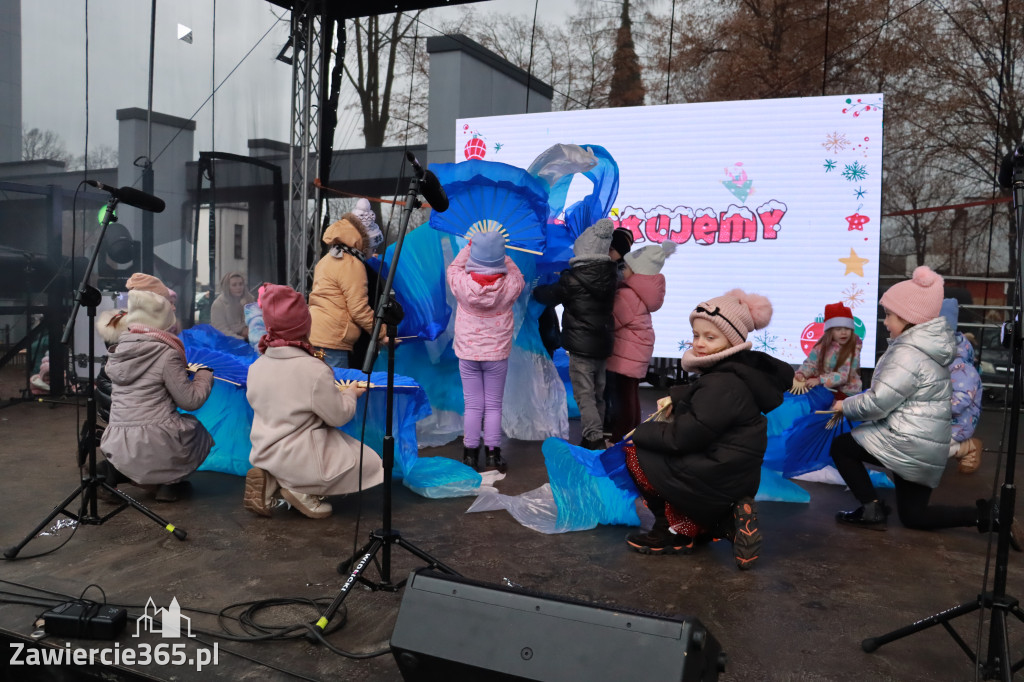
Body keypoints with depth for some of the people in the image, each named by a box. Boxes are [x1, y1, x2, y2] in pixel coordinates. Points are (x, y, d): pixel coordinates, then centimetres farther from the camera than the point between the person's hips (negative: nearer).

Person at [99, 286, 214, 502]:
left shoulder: (119, 351, 9)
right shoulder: (166, 354, -8)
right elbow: (190, 400, -7)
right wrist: (205, 374, 10)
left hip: (117, 448, 5)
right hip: (156, 448, -5)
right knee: (197, 432, 25)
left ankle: (112, 473, 17)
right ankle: (170, 483, 8)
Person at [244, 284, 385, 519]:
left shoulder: (257, 366, -1)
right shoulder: (314, 369, -21)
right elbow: (339, 416, -13)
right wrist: (350, 393, 7)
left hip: (264, 455, 7)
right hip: (301, 461, -6)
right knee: (370, 463, 10)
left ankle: (272, 483, 8)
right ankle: (305, 491, -3)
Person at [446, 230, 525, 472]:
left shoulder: (462, 283, -16)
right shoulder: (509, 286, -15)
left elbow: (453, 268, 8)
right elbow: (517, 275, 9)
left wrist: (469, 246, 16)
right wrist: (499, 252, 14)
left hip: (468, 354, 0)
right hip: (497, 355, 0)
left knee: (473, 405, 8)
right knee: (493, 405, 9)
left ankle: (470, 455, 14)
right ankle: (493, 455, 12)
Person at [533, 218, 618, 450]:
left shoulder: (572, 279, -15)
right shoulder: (609, 275, 1)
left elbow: (548, 296, 1)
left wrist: (534, 289, 22)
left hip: (581, 346, -6)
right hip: (603, 344, 6)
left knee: (585, 396, -4)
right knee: (598, 394, 16)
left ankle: (594, 440, -8)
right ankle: (598, 436, 24)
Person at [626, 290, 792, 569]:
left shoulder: (723, 384, -25)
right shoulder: (736, 373, 4)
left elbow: (682, 437, -23)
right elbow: (701, 393, 26)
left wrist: (641, 431, -8)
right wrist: (675, 397, 8)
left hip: (713, 481, -10)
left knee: (635, 450, 1)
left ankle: (672, 530, 4)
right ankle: (726, 521, 11)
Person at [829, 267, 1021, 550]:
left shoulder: (908, 353, -21)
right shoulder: (927, 345, 11)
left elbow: (877, 404, -21)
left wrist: (845, 406, -3)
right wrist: (856, 401, 10)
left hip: (908, 442, -10)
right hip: (930, 447, 10)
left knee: (841, 447, 8)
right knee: (913, 515, 18)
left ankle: (872, 509, 3)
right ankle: (986, 514, 6)